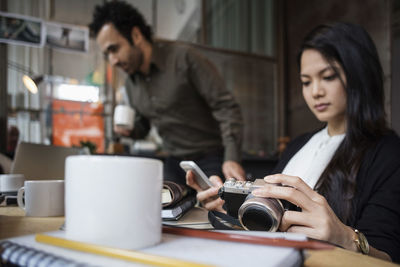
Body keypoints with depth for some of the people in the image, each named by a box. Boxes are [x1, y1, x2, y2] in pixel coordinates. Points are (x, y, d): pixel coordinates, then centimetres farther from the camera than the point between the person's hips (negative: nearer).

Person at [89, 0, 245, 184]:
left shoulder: (183, 57, -14)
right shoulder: (131, 83, 6)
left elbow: (226, 107, -16)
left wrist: (231, 158, -27)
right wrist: (129, 130, -4)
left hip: (211, 159, -5)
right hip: (175, 163, 5)